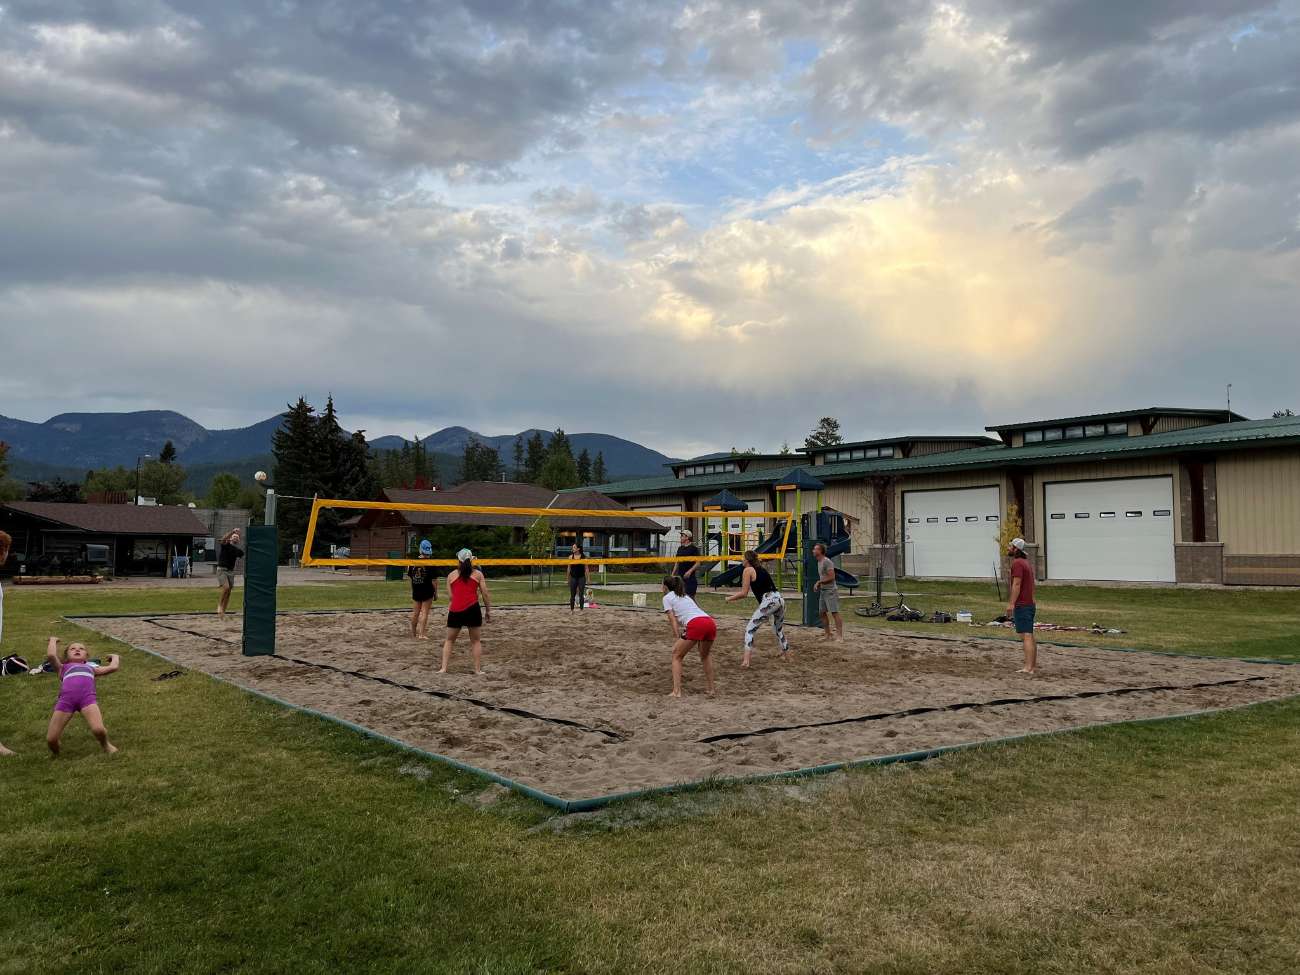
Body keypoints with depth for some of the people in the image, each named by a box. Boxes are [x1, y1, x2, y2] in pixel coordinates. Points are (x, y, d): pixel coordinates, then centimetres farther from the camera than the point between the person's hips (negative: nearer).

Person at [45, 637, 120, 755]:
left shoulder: (91, 668, 37)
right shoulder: (63, 667, 32)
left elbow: (113, 667, 31)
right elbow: (51, 655, 15)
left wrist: (114, 656, 51)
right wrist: (53, 640, 34)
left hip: (87, 696, 0)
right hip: (66, 698, 0)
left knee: (98, 730, -25)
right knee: (50, 739, -7)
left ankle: (105, 744, 9)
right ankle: (54, 753, 27)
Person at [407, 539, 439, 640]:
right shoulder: (430, 564, -12)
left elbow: (410, 577, 7)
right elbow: (434, 580, -12)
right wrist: (436, 593, -2)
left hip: (416, 591, 4)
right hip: (427, 592, -4)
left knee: (415, 612, 15)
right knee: (424, 612, 1)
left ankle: (414, 632, 28)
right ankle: (421, 634, -2)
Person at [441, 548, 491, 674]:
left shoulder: (451, 575, 15)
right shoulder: (477, 574, 10)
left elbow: (451, 597, 13)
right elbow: (485, 595, 6)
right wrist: (488, 611, 13)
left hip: (455, 610, 2)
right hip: (472, 608, -1)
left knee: (449, 640, 16)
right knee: (476, 641, 10)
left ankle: (444, 668, 9)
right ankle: (478, 670, 8)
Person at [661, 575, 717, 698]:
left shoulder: (667, 597, 16)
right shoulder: (685, 596, 36)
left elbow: (673, 619, 5)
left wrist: (677, 638, 0)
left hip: (696, 625, -6)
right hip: (711, 622, 7)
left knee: (676, 656, 8)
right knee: (705, 655, 30)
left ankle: (676, 691, -3)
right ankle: (710, 689, 28)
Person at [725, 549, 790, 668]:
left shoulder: (748, 570, 1)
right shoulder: (762, 569, 23)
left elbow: (744, 593, -3)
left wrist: (729, 598, 10)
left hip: (769, 601, -7)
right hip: (780, 599, 7)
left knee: (750, 630, -3)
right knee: (779, 629, 30)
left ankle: (746, 661, -15)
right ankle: (786, 652, 44)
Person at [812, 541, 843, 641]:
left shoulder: (827, 562, -14)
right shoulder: (819, 562, 16)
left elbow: (831, 577, -19)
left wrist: (819, 582, -13)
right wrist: (818, 584, 10)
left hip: (830, 591, -10)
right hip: (823, 591, 10)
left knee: (834, 613, -11)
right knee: (823, 613, 10)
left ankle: (839, 635, -11)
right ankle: (828, 635, 17)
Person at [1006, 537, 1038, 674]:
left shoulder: (1017, 563, -13)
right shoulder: (1026, 562, 18)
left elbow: (1017, 584, -21)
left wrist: (1011, 603, -23)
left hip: (1022, 605, -10)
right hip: (1030, 604, 10)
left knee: (1026, 636, -13)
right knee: (1030, 636, 13)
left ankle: (1028, 667, -17)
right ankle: (1034, 666, 17)